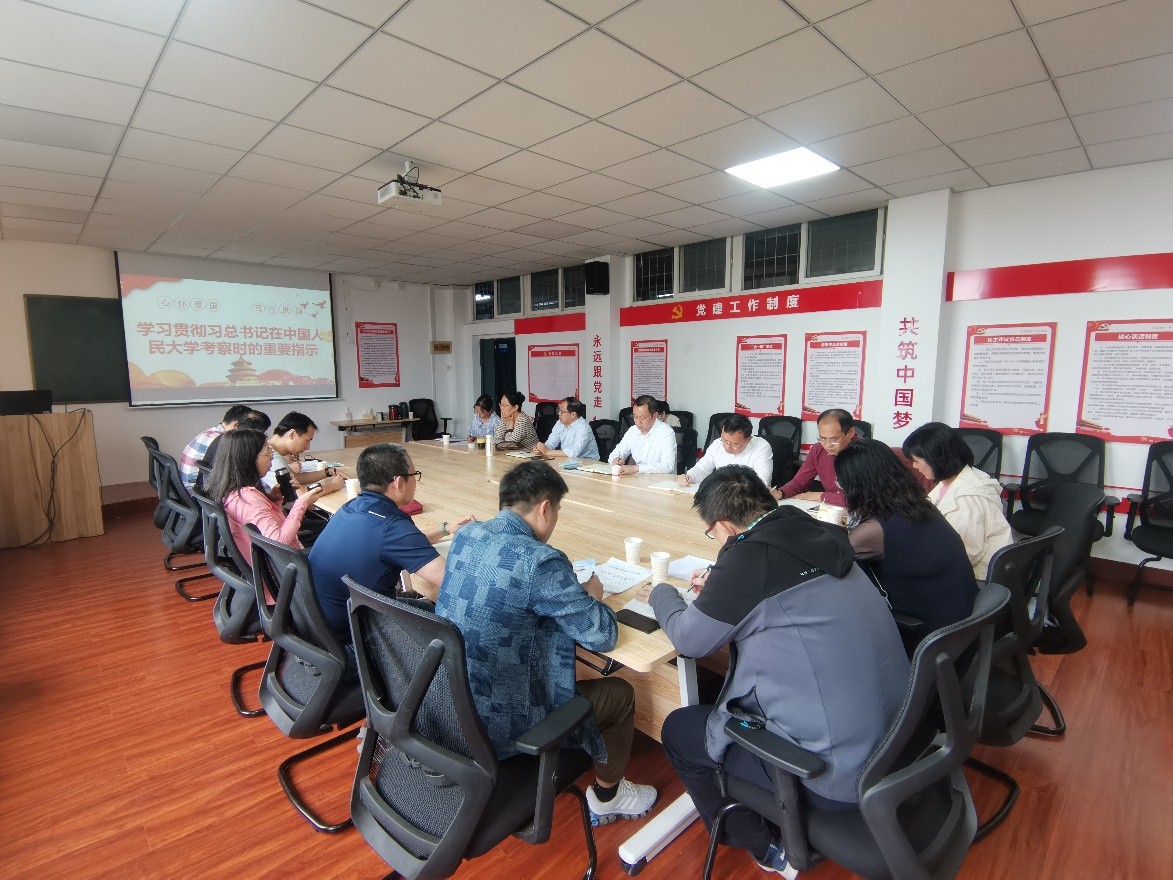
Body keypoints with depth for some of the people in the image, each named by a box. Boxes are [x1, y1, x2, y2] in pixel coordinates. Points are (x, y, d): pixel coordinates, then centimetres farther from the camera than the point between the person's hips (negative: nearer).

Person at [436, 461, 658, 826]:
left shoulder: (466, 534, -3)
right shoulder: (540, 561, -26)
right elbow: (602, 636, -18)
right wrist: (592, 596, 3)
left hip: (445, 704, 8)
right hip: (496, 725, -7)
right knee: (619, 693, 14)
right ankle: (606, 798, 37)